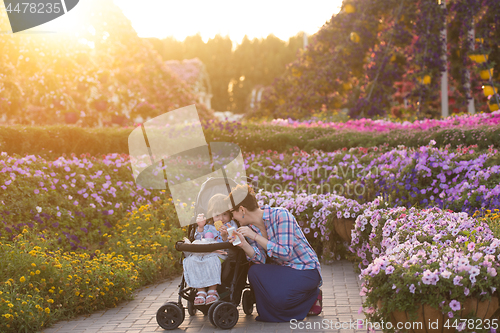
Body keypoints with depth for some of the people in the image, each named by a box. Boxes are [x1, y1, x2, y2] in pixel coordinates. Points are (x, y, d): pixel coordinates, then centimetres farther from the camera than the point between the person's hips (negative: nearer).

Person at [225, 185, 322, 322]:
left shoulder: (280, 215, -21)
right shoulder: (249, 228, 1)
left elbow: (285, 253, -28)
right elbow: (261, 259, -10)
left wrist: (256, 236, -29)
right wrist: (244, 245, -27)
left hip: (306, 269, -7)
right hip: (282, 268, 7)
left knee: (278, 297, -29)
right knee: (254, 272, -19)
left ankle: (311, 297, 2)